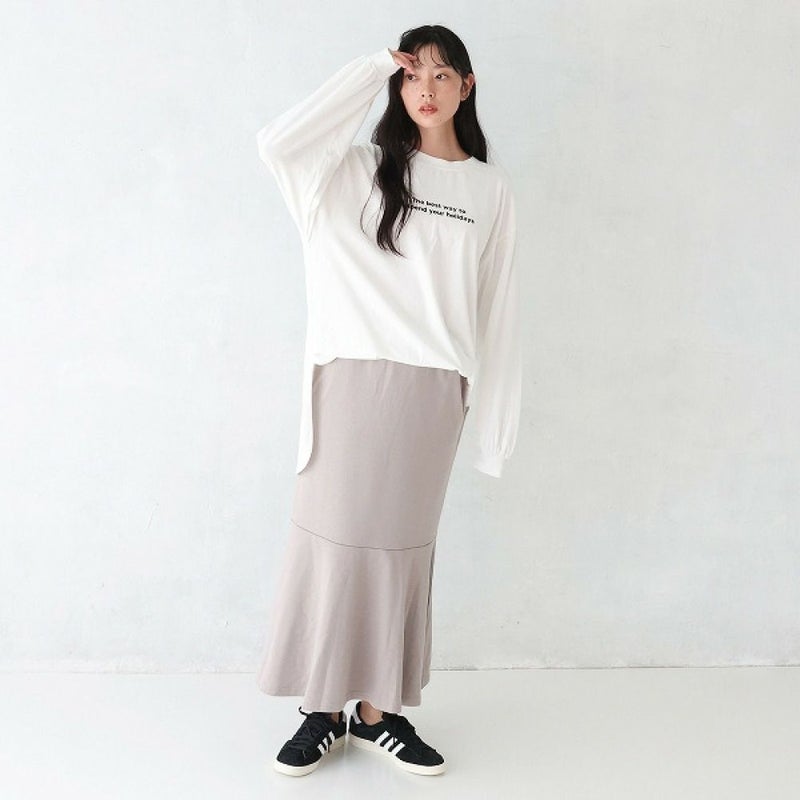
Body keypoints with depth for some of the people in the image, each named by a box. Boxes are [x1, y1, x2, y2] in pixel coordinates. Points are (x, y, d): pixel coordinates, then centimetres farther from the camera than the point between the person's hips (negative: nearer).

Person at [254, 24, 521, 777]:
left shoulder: (491, 188, 10)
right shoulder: (363, 167, 6)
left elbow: (496, 306, 10)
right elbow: (278, 142, -13)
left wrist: (494, 415, 7)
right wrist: (369, 68, -5)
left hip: (432, 390, 1)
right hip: (352, 377, -1)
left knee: (401, 547, 7)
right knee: (330, 538, 3)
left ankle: (379, 711, 20)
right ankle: (323, 709, 17)